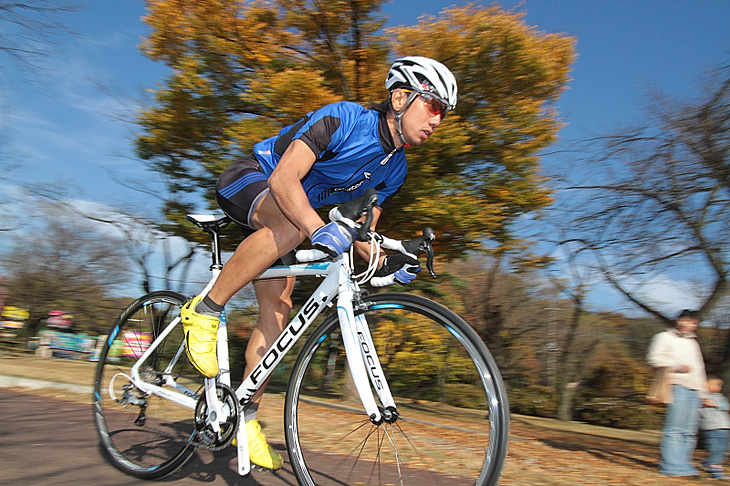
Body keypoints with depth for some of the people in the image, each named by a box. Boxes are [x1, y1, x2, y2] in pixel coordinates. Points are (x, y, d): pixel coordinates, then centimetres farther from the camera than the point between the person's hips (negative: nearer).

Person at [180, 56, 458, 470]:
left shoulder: (394, 170, -2)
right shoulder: (344, 118, -25)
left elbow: (361, 231, 2)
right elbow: (283, 179, -34)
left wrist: (387, 262, -18)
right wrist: (319, 229, -50)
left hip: (283, 215, 7)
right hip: (245, 182, -7)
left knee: (278, 310, -4)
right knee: (289, 224, -40)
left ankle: (245, 417, 7)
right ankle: (205, 310, -23)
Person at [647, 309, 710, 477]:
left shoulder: (693, 343, 29)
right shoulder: (665, 337, 8)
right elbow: (655, 358, -4)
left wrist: (704, 393, 24)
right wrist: (677, 366, -14)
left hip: (695, 390, 7)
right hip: (678, 386, -7)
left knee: (690, 431, 2)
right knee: (675, 428, -13)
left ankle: (684, 464, 5)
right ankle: (672, 465, -14)